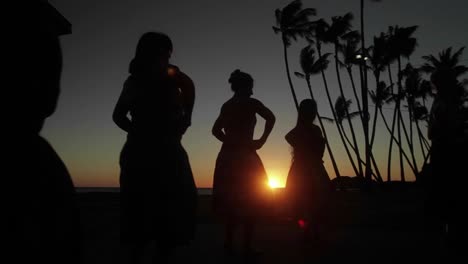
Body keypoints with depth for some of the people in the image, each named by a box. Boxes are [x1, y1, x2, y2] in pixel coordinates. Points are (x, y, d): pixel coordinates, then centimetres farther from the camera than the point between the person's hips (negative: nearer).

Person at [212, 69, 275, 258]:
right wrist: (261, 141, -12)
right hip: (244, 155, -6)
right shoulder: (250, 103, -3)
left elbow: (216, 130, 15)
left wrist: (231, 141, 8)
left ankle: (229, 243, 14)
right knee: (251, 200, 2)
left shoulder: (226, 105, 14)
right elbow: (271, 118, -17)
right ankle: (247, 247, 1)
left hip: (228, 156, 6)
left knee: (231, 200, 12)